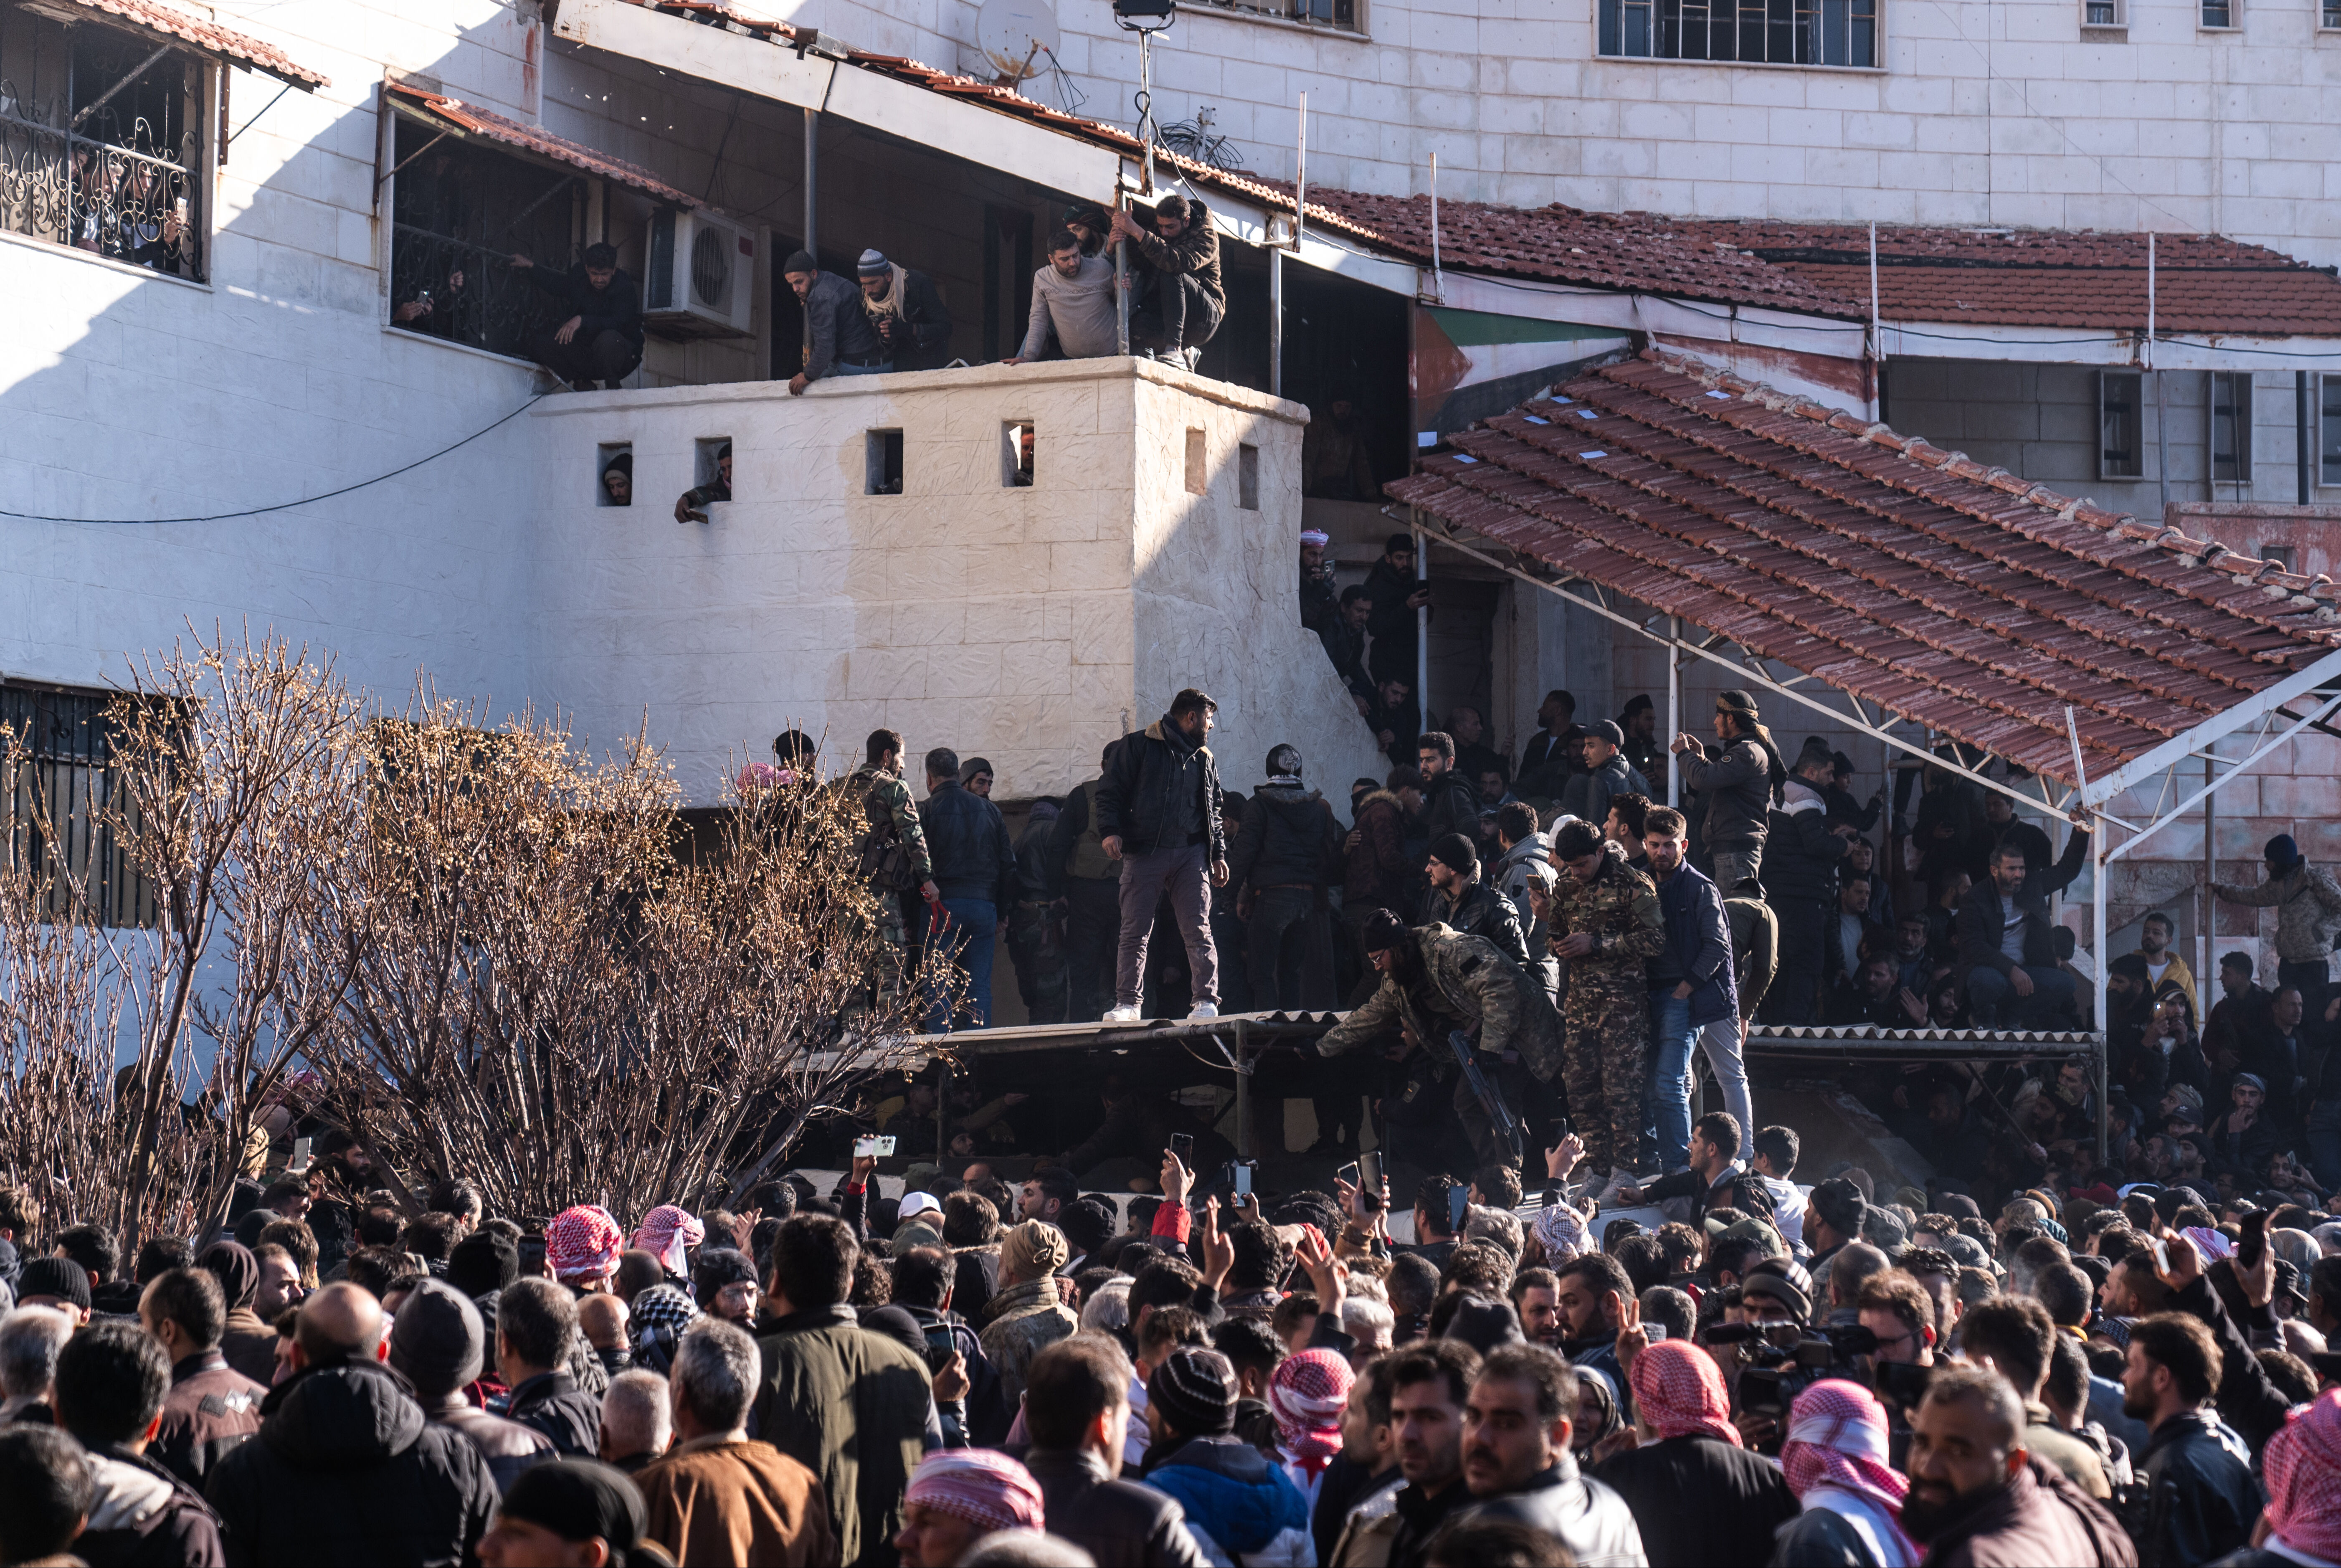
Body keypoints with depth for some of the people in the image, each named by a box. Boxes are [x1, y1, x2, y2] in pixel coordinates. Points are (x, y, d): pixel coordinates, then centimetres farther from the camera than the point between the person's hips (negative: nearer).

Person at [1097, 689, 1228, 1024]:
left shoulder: (1205, 758, 19)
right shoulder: (1139, 746, 3)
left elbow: (1214, 811, 24)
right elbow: (1110, 791, 0)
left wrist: (1218, 853, 14)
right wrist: (1110, 831, -14)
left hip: (1191, 855, 4)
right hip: (1145, 853, -4)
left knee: (1199, 931, -4)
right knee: (1135, 932, -3)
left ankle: (1207, 1000, -2)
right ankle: (1127, 1003, 1)